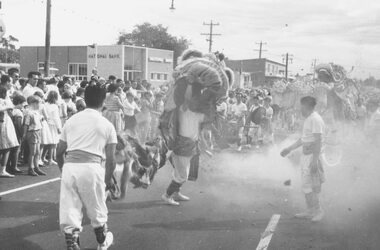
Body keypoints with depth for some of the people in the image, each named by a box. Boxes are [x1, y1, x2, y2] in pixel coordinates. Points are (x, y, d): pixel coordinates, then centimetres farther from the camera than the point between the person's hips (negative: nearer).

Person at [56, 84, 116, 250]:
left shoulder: (72, 120, 14)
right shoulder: (106, 125, 7)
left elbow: (59, 151, 14)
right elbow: (110, 159, 4)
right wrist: (108, 179, 18)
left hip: (69, 166, 2)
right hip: (91, 167, -1)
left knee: (69, 211, 8)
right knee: (97, 209, 19)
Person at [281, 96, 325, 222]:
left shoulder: (315, 119, -15)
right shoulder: (308, 119, 16)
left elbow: (318, 141, -20)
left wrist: (315, 160, -23)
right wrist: (289, 149, 27)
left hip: (312, 156, -10)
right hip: (306, 155, 10)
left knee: (309, 185, -6)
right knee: (307, 185, 13)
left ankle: (317, 210, 3)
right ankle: (310, 210, 20)